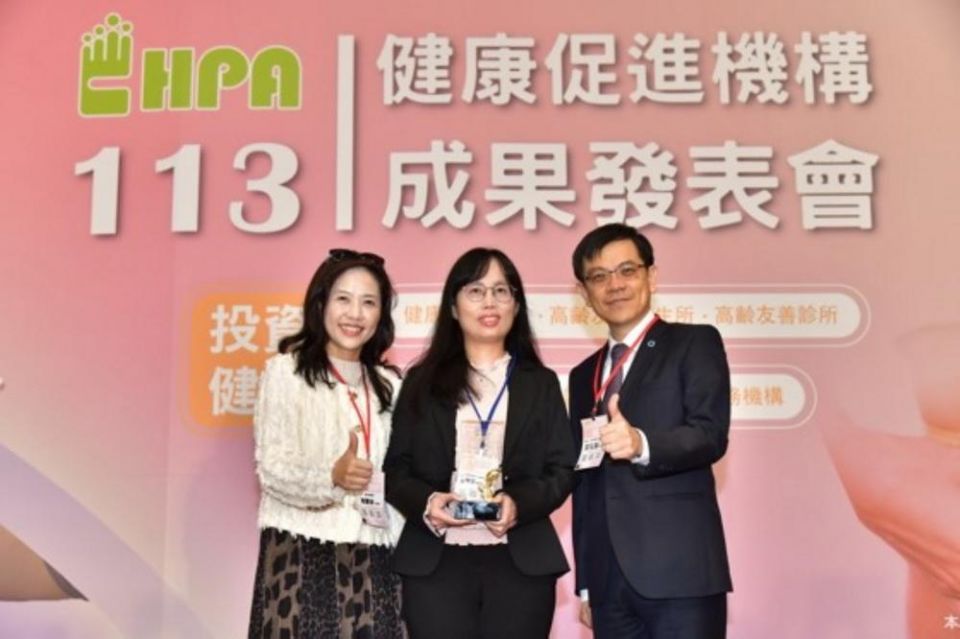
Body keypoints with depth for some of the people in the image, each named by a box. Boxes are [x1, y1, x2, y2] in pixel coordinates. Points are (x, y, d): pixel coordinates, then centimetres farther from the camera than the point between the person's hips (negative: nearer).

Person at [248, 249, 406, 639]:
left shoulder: (388, 384, 14)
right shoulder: (286, 370, -2)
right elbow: (271, 469, -9)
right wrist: (332, 477, -27)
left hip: (372, 562, 4)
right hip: (302, 555, -4)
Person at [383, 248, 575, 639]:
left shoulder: (540, 383, 11)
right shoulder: (422, 381, 8)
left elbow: (562, 470, 4)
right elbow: (395, 468, 4)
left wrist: (521, 503, -14)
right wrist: (425, 502, -16)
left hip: (521, 561, 1)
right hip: (435, 562, -1)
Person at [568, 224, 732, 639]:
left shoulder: (694, 343, 2)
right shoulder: (584, 375, 18)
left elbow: (711, 435, -12)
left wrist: (641, 444, -31)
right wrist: (584, 583, 15)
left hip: (680, 572, -5)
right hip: (609, 580, 5)